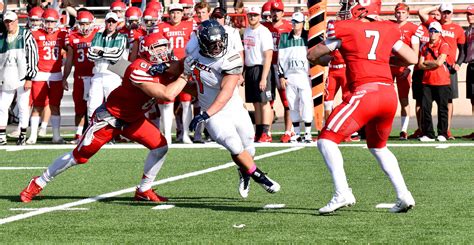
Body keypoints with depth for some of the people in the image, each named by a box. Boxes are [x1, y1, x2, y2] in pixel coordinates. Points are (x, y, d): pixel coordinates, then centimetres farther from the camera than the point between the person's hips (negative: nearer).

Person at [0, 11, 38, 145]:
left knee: (23, 107, 0)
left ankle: (22, 136, 8)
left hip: (22, 78, -5)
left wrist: (29, 78, -10)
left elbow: (32, 56, -7)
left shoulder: (26, 35, -4)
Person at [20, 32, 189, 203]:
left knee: (160, 146, -7)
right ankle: (38, 183, 13)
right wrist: (184, 75, -26)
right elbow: (168, 95, -37)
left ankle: (144, 191, 8)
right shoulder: (139, 69, -31)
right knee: (79, 156, -3)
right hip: (110, 117, -8)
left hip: (133, 119, 8)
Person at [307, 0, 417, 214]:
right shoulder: (387, 30, 16)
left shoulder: (344, 30, 5)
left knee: (327, 141, -2)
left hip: (364, 92, -6)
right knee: (378, 147, 27)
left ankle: (342, 193, -18)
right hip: (389, 94, 6)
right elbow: (412, 59, 21)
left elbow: (312, 56, 12)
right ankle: (403, 195, 18)